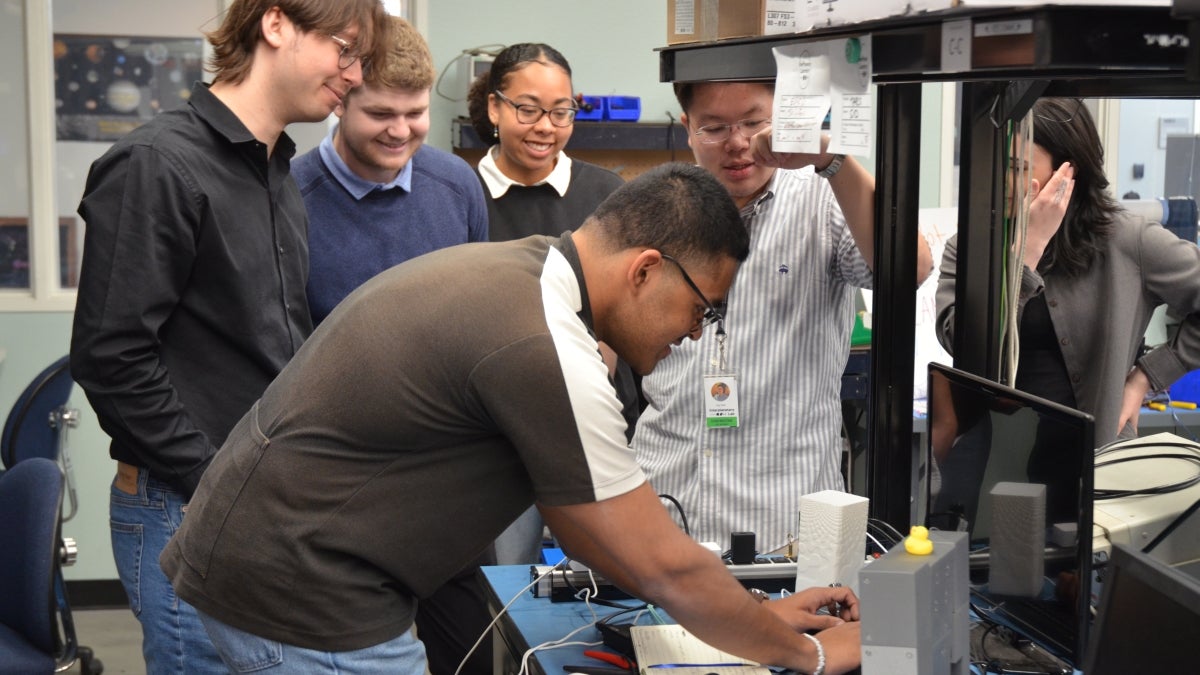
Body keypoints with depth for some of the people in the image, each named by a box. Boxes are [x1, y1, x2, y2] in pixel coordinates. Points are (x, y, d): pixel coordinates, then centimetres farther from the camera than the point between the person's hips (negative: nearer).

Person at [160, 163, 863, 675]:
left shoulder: (507, 270, 8)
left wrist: (754, 614, 13)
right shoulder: (547, 351, -22)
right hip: (304, 600, -10)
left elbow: (579, 518, 13)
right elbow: (667, 569, -15)